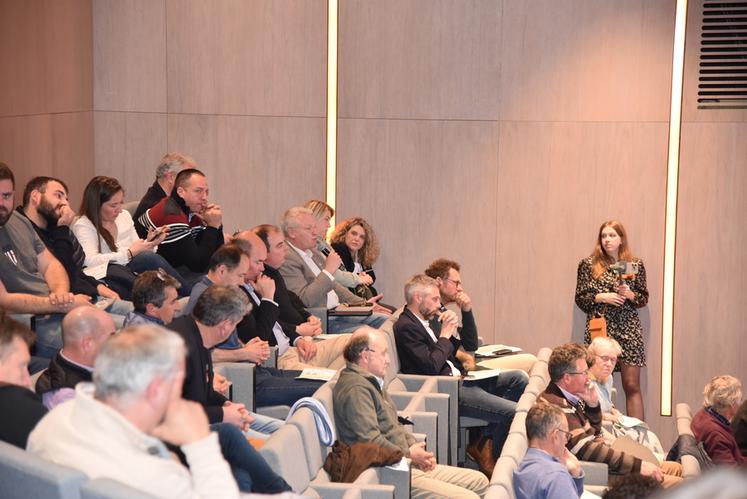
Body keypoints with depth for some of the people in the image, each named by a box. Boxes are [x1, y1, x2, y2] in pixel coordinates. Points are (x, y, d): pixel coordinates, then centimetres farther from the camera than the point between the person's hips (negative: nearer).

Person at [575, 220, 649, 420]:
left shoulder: (635, 264, 8)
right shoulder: (588, 264, 5)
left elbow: (644, 298, 12)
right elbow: (580, 298, 5)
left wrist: (630, 294, -8)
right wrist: (602, 297, -11)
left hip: (628, 329, 1)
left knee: (632, 386, -1)